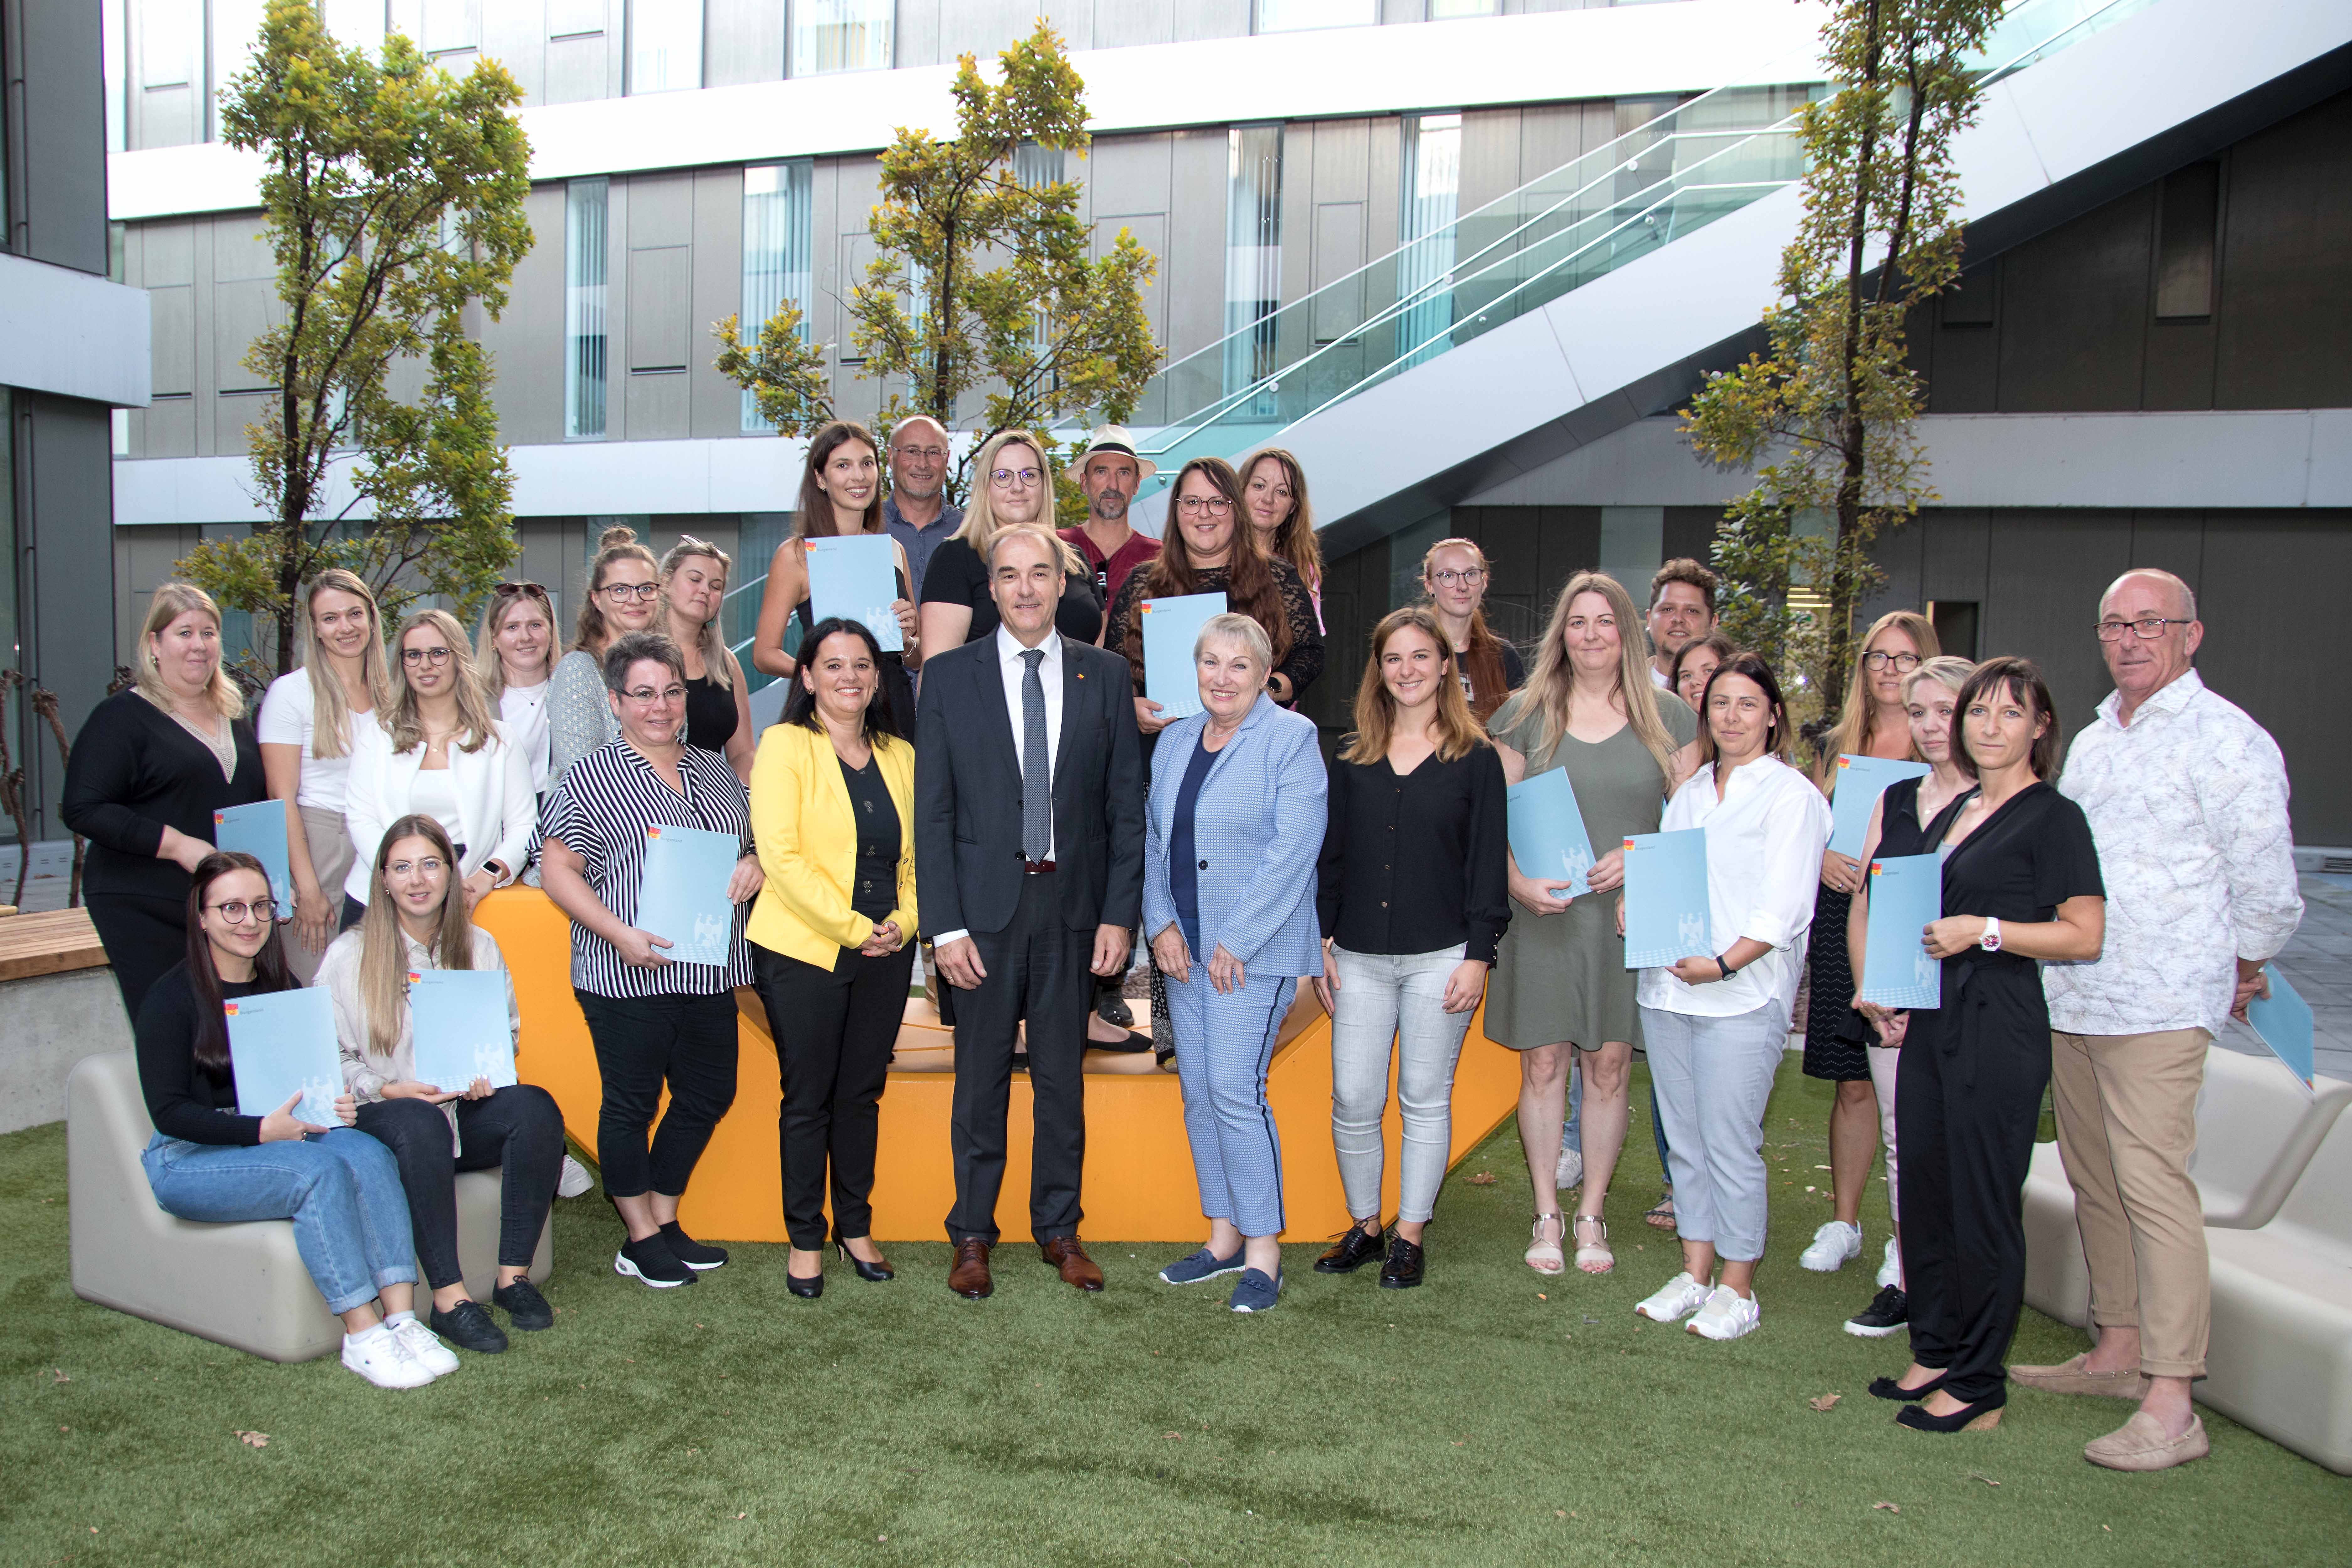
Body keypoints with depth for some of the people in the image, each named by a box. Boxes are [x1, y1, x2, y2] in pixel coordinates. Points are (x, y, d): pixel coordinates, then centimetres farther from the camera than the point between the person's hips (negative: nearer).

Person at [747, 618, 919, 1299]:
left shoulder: (900, 756, 11)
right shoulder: (785, 745, -4)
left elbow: (916, 854, 12)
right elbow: (780, 853, -13)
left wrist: (903, 921, -5)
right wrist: (851, 927, -15)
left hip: (885, 956, 4)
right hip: (803, 951, -4)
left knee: (862, 1094, 12)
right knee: (808, 1099, 4)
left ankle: (856, 1227, 26)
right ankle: (805, 1240, 18)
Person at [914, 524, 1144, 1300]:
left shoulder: (1105, 675, 3)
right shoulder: (949, 676, 0)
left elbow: (1127, 804, 4)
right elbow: (932, 809, -2)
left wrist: (1119, 913, -3)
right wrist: (945, 925, -8)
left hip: (1074, 905, 1)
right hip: (985, 903, -1)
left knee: (1063, 1079, 12)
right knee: (981, 1080, 9)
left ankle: (1059, 1228, 27)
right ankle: (972, 1234, 25)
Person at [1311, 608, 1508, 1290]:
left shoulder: (1476, 760, 1)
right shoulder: (1352, 760, 9)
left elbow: (1489, 865, -1)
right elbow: (1329, 857, 11)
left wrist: (1478, 956, -7)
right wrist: (1321, 943, 5)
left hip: (1441, 957, -2)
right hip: (1360, 958, 3)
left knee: (1425, 1100, 6)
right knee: (1353, 1102, 3)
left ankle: (1411, 1236, 20)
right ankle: (1365, 1226, 22)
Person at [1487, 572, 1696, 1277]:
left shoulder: (1668, 717, 6)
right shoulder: (1527, 713, 4)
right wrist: (1520, 881, -12)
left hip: (1629, 914, 1)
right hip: (1543, 916, 0)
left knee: (1610, 1066, 6)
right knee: (1543, 1065, 4)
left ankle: (1592, 1215, 20)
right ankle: (1547, 1215, 17)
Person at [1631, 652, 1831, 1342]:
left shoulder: (1792, 795, -3)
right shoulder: (1690, 791, 17)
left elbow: (1783, 909, -10)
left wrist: (1723, 965, -19)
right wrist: (1634, 901, -1)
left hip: (1742, 996, -6)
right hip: (1667, 987, 6)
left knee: (1732, 1146, -3)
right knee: (1684, 1140, 11)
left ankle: (1738, 1289, 11)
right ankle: (1695, 1272, 23)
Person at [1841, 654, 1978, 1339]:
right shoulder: (1893, 800, 13)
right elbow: (1861, 903, 13)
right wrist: (1868, 991, 0)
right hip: (1890, 1012, 6)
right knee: (1902, 1144, 11)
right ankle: (1904, 1282, 21)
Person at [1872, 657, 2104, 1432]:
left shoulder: (2054, 817, -7)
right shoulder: (1954, 813, 16)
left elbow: (2086, 935, -13)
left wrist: (1984, 931, -19)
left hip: (2000, 1032, -8)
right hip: (1933, 1022, 8)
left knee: (1984, 1204, -1)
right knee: (1924, 1191, 12)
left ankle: (1978, 1385, 11)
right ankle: (1935, 1353, 25)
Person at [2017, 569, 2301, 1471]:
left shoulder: (2227, 739, -7)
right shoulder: (2092, 740, 17)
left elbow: (2266, 885, -4)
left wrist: (2241, 970, 8)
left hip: (2157, 1005, -8)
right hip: (2070, 994, 8)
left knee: (2152, 1183, -11)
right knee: (2093, 1180, 13)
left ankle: (2171, 1404, -7)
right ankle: (2118, 1351, 25)